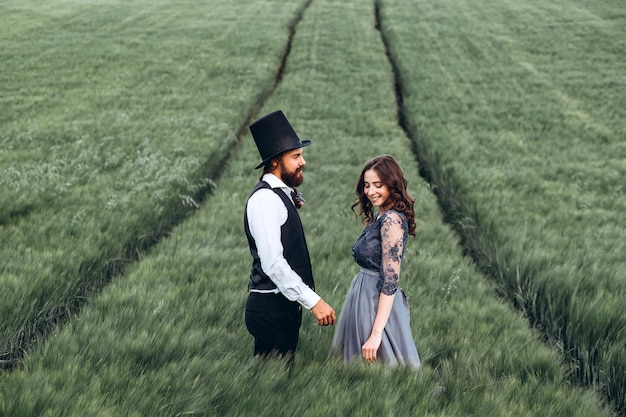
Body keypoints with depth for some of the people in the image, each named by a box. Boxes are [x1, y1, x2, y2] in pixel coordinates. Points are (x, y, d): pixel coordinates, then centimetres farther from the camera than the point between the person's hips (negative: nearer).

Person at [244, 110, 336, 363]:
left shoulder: (281, 195, 15)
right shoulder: (265, 199, -16)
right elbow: (272, 263, -25)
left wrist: (293, 203, 11)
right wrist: (313, 301, -26)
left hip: (284, 305, 10)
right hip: (271, 307, -10)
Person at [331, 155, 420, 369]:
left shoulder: (392, 220, -18)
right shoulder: (379, 216, 11)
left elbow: (390, 281, -22)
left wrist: (376, 333, -25)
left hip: (378, 304, -10)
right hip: (366, 297, 10)